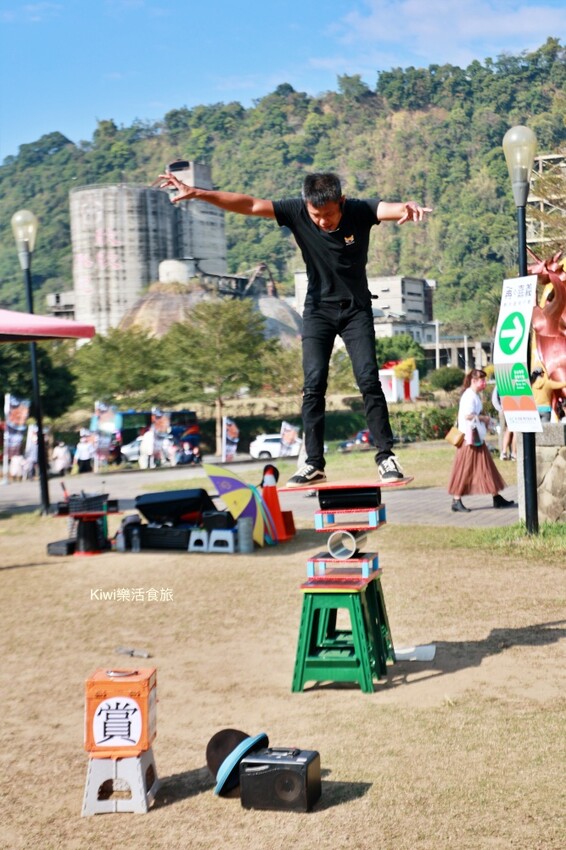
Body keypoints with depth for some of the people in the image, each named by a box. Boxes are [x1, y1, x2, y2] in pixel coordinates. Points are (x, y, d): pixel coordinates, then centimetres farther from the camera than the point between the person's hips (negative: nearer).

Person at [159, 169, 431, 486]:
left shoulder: (360, 210, -19)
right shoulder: (296, 211, -15)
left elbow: (390, 208, -36)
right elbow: (250, 204, -17)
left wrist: (407, 207, -61)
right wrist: (197, 193, -24)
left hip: (356, 309, -1)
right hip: (318, 309, 1)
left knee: (369, 380, -10)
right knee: (313, 385, -7)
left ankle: (387, 456, -1)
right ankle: (314, 464, -4)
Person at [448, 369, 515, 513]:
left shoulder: (475, 395, 16)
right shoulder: (469, 396, -16)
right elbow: (468, 415, -26)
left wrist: (483, 419, 9)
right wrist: (483, 418, -13)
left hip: (477, 437, 10)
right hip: (469, 437, -10)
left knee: (486, 467, 12)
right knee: (465, 470, -5)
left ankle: (496, 498, 17)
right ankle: (456, 501, 1)